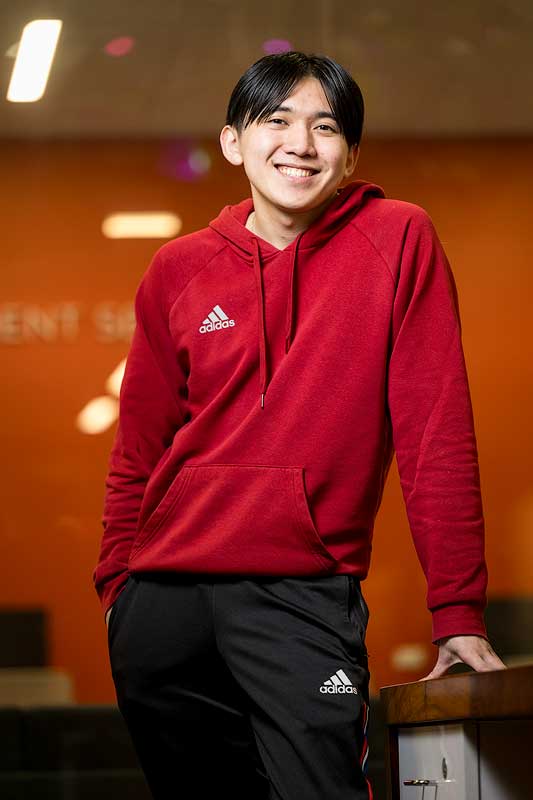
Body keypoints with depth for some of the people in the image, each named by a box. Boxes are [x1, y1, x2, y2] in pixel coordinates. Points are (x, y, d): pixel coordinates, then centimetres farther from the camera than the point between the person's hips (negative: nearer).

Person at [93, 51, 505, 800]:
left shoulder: (398, 240, -2)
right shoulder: (178, 271, 7)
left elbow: (437, 433, -5)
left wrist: (459, 613, -7)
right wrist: (116, 586, 10)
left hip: (303, 593, -3)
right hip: (165, 597, 4)